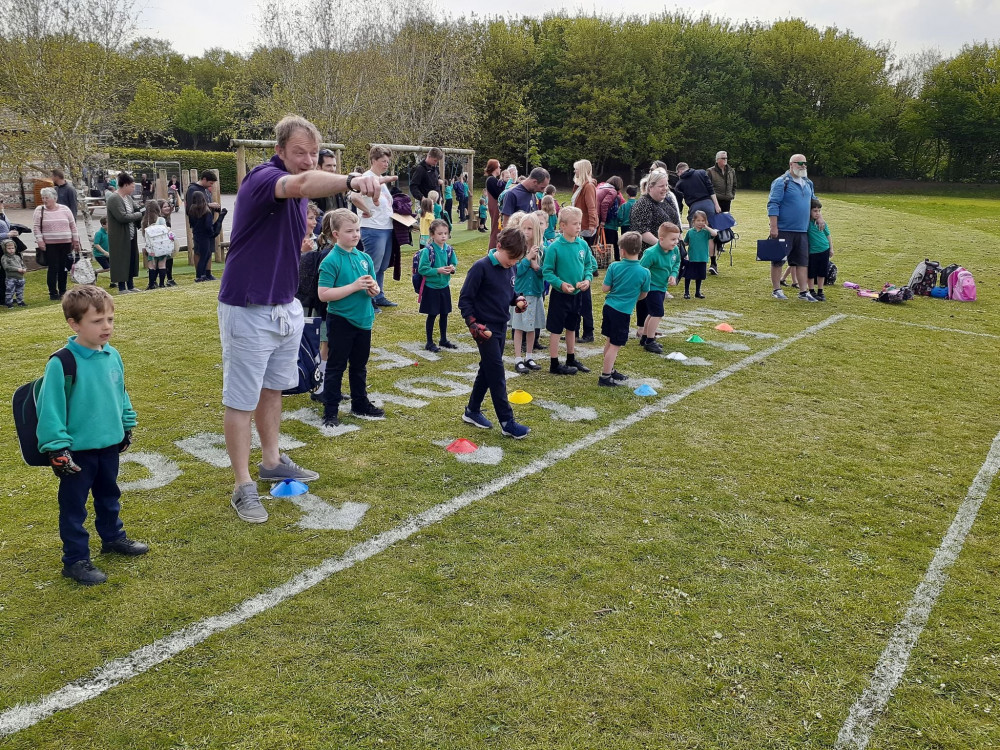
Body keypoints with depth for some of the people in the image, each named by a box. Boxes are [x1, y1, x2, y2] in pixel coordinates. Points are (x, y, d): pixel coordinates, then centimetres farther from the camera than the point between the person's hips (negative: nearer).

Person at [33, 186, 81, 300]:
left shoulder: (64, 209, 6)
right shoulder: (39, 210, 2)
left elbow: (73, 225, 9)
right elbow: (36, 227, 0)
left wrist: (76, 240, 6)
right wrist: (39, 240, -9)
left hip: (65, 244, 2)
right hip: (50, 245, -2)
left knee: (63, 268, 8)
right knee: (53, 268, -4)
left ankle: (62, 291, 18)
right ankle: (53, 293, 3)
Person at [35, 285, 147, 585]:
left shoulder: (112, 356, -1)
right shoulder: (61, 364, -21)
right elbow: (50, 409, -18)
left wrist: (126, 427, 18)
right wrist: (57, 449, -18)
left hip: (109, 444, 6)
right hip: (77, 450, -6)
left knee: (109, 496, 25)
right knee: (73, 506, 8)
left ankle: (113, 537, 44)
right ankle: (75, 560, 20)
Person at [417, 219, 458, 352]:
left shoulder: (449, 249, -2)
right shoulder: (427, 250, -17)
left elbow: (454, 263, 9)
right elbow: (422, 269, -18)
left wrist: (452, 268, -13)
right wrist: (438, 270, -25)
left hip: (444, 286, 5)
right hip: (431, 287, -5)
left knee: (444, 314, 14)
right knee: (432, 315, 5)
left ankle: (444, 339, 31)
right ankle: (429, 342, 18)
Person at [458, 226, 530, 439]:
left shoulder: (509, 268, 4)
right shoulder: (481, 267, -18)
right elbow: (465, 300, -15)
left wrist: (517, 299, -1)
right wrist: (474, 325, -21)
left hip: (501, 327, 8)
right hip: (485, 329, -8)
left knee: (488, 369, 16)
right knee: (497, 374, -6)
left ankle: (472, 411, 30)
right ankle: (507, 422, -1)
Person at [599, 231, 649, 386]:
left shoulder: (614, 266, -7)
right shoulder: (644, 272, -10)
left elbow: (605, 288, -4)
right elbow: (644, 294, 4)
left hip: (609, 307, 4)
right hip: (623, 312, -4)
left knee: (610, 341, 18)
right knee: (615, 345, 2)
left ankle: (610, 370, 32)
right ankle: (605, 377, 6)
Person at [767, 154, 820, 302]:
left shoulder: (808, 183, 16)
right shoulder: (781, 182, -8)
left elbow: (813, 203, 29)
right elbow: (773, 205, -12)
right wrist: (773, 227, -18)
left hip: (802, 231, 7)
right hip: (784, 230, -7)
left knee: (803, 261, 6)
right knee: (778, 260, 2)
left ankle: (803, 292, 11)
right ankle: (776, 290, 13)